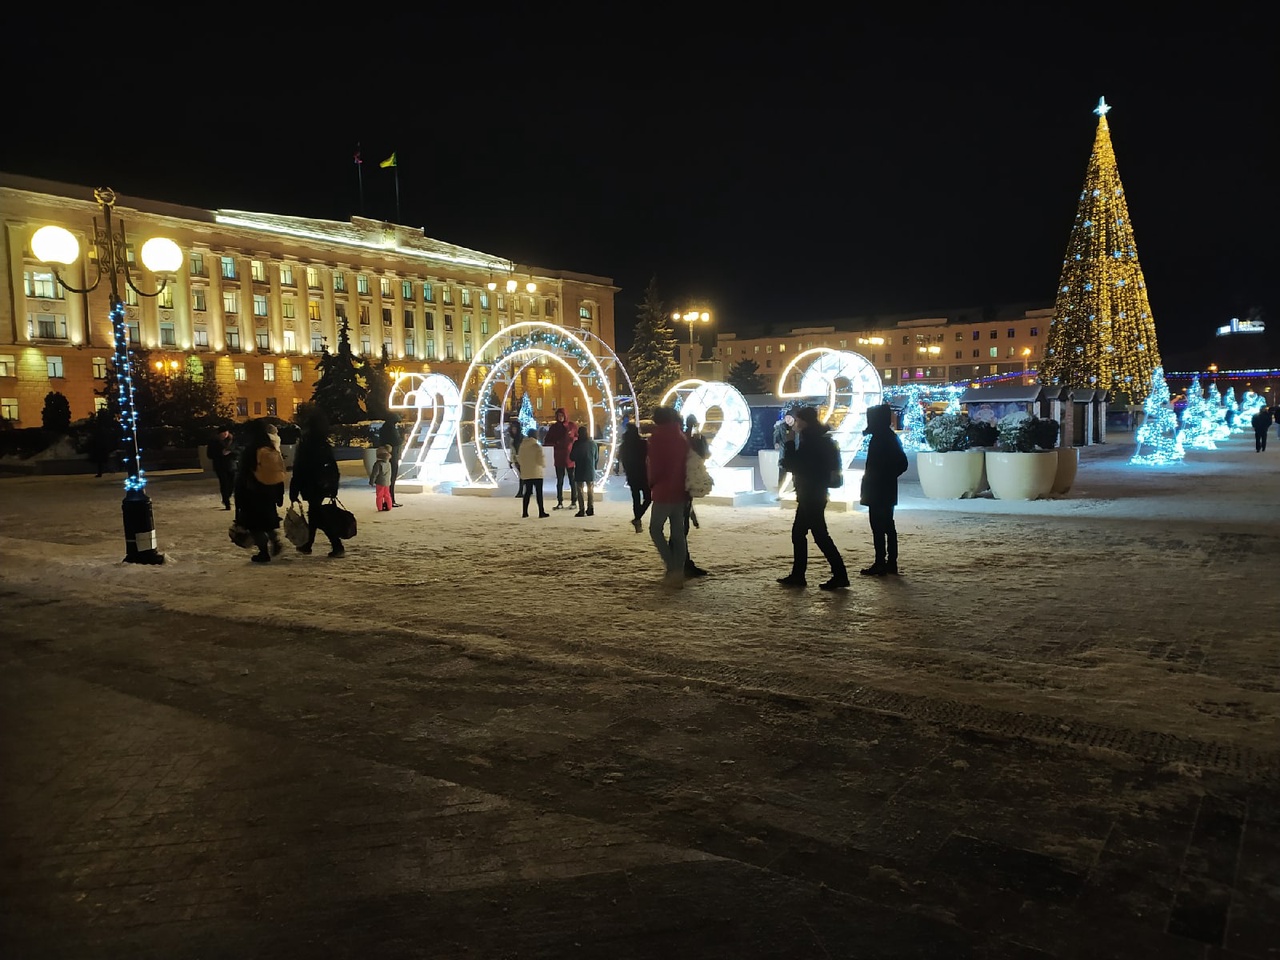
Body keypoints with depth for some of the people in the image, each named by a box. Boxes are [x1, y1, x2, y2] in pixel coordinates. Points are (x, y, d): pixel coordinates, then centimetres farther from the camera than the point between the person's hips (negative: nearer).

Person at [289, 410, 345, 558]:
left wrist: (293, 493, -9)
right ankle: (307, 545, 28)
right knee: (314, 513, 18)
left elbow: (298, 471, -13)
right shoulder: (326, 445, 3)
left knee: (316, 515, -3)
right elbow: (334, 468, 7)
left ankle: (337, 545, -12)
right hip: (324, 486, 6)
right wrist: (333, 488, 13)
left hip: (311, 487, -6)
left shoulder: (305, 446, -14)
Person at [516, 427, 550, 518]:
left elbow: (519, 459, 9)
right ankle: (541, 512, 2)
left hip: (525, 473, 5)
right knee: (539, 492, 1)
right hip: (536, 473, -5)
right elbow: (541, 461, -13)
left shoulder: (522, 446, 3)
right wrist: (544, 465, 8)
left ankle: (525, 512, 9)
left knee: (527, 492, 11)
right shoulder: (537, 446, -13)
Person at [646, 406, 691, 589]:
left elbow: (654, 466, -11)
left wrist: (651, 485, 5)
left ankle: (672, 567, -6)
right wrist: (681, 483, 16)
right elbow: (685, 463, 10)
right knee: (678, 533, 7)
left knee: (655, 529, 7)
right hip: (680, 492, 6)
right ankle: (678, 573, 7)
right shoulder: (682, 438, 9)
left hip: (663, 492, -6)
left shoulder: (656, 438, -10)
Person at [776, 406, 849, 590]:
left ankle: (840, 575, -6)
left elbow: (793, 465, -17)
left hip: (811, 494, -10)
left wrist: (790, 443, -7)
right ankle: (797, 575, 18)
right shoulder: (821, 439, 13)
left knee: (820, 534, -8)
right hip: (814, 493, 10)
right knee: (798, 533, 13)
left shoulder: (810, 441, -17)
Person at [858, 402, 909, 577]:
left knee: (878, 527, -6)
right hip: (887, 491, 10)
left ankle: (880, 564, -5)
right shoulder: (891, 437, 13)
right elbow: (902, 463, 13)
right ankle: (891, 563, 19)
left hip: (877, 492, -10)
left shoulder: (879, 439, -16)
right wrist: (888, 477, 10)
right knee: (888, 526, 13)